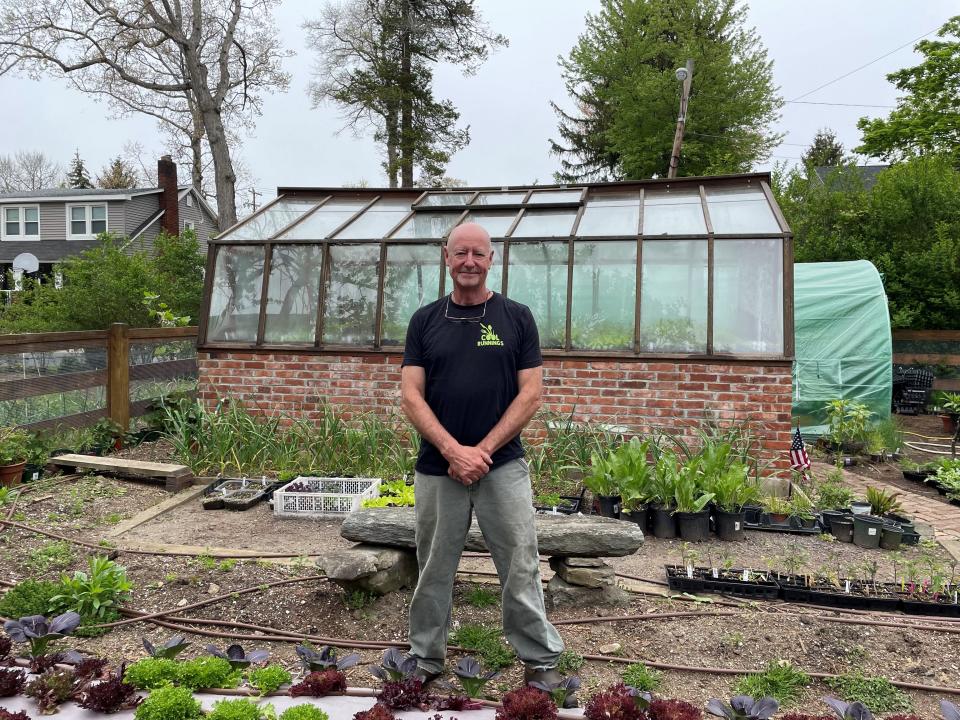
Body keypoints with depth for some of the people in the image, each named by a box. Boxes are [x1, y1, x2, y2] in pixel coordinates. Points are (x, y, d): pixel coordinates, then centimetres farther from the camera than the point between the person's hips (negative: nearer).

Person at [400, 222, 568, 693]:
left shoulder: (516, 317, 2)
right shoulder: (425, 320, 5)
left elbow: (530, 393, -3)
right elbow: (411, 395, -1)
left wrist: (482, 449, -12)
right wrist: (452, 450, -14)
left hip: (503, 466, -1)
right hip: (436, 468, 2)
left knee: (521, 570, 4)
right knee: (434, 571, 12)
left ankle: (541, 661, 20)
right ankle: (426, 660, 29)